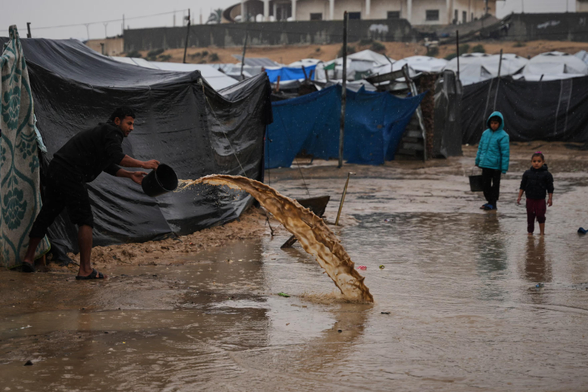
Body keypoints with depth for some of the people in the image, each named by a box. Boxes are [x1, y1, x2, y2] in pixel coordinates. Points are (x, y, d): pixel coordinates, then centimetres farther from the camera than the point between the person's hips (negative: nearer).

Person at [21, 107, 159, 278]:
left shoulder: (102, 132, 26)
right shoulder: (112, 132, -5)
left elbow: (109, 166, 30)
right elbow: (116, 157, -22)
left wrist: (130, 174, 19)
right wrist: (143, 164, -16)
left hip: (55, 170, 10)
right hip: (70, 175, -10)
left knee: (45, 216, 18)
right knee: (85, 219, -7)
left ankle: (28, 258, 29)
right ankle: (85, 269, -9)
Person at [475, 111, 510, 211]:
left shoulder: (503, 136, -11)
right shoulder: (485, 133, 5)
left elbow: (505, 153, -12)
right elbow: (480, 148, 15)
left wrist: (504, 168, -15)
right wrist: (478, 161, 16)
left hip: (496, 165, -5)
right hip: (485, 164, 6)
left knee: (495, 185, 6)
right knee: (485, 184, 12)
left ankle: (493, 203, 14)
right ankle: (489, 201, 25)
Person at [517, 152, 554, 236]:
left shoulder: (546, 174, -5)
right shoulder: (527, 173, 3)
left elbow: (550, 188, 0)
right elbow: (522, 186, 10)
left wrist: (550, 199, -1)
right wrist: (519, 196, 7)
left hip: (540, 199, -3)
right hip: (530, 199, 3)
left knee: (540, 215, -3)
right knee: (530, 216, 8)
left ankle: (542, 232, 9)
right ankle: (530, 231, 19)